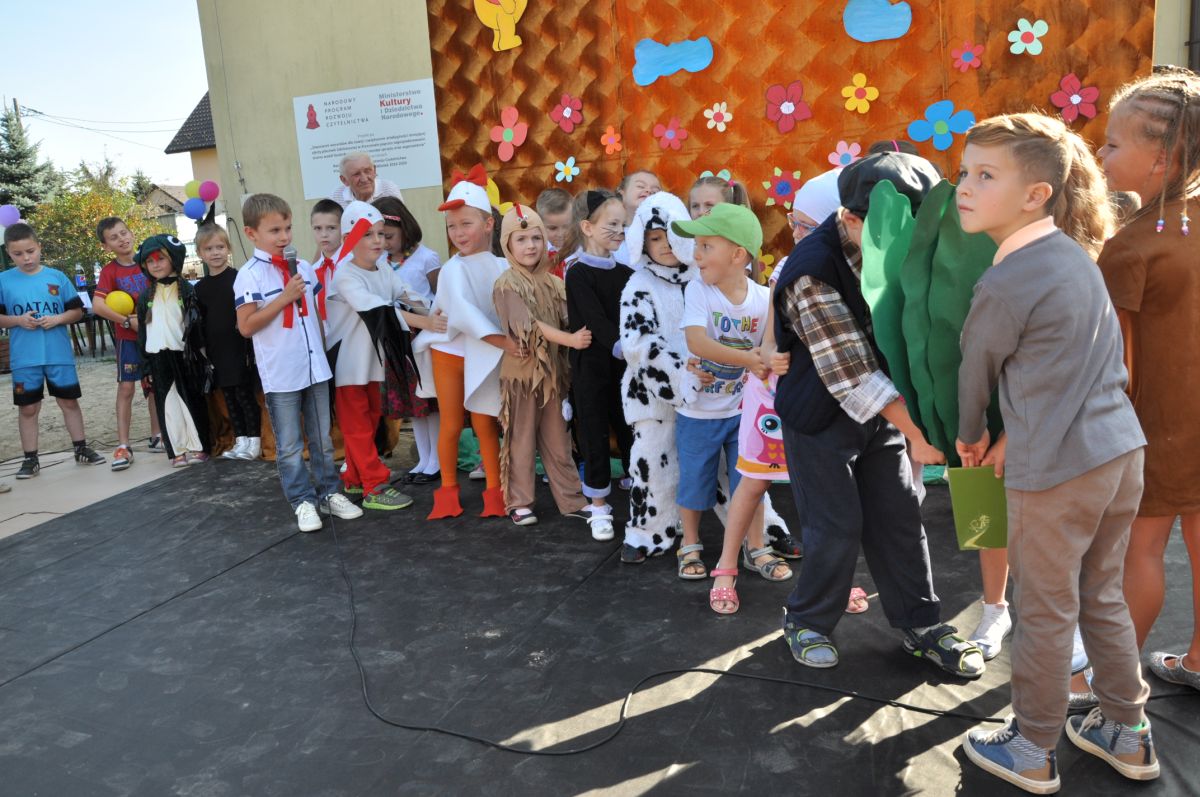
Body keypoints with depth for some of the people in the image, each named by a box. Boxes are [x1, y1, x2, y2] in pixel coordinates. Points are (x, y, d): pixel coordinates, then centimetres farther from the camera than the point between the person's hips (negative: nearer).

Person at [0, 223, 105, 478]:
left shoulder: (57, 277, 2)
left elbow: (77, 310, 5)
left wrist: (58, 319, -12)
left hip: (59, 354, 1)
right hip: (24, 358, 0)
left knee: (69, 401, 10)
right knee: (28, 408, 6)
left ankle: (81, 448, 23)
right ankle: (30, 458, 15)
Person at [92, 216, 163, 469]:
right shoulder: (109, 271, -7)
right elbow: (97, 305, -18)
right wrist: (128, 320, -20)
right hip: (128, 337, -3)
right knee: (126, 387, -6)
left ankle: (156, 437, 23)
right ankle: (123, 446, -3)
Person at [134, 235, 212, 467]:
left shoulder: (187, 290, 0)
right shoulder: (146, 296, 10)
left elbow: (197, 324, -1)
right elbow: (143, 330, 12)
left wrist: (200, 354, -5)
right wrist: (146, 365, 8)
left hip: (184, 354, -3)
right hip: (158, 357, 3)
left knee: (192, 401, 2)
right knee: (168, 404, 3)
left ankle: (198, 447, 11)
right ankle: (178, 450, 9)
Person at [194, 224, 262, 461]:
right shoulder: (200, 287, 9)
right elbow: (200, 323, 13)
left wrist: (251, 348, -12)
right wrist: (204, 353, 9)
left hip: (240, 350, -5)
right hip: (218, 353, 5)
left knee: (245, 395, 0)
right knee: (229, 397, 10)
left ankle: (254, 442, 9)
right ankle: (240, 441, 18)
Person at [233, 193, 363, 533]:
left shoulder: (304, 268, 7)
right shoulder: (250, 275, -10)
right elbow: (246, 326, -15)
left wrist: (323, 348, 13)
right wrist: (285, 297, -19)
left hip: (316, 368, 5)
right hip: (280, 375, -5)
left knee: (322, 439, 15)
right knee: (289, 446, 6)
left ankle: (328, 492, 26)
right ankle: (303, 501, 17)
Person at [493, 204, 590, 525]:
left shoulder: (551, 282, 8)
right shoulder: (507, 285, -10)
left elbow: (567, 320, 6)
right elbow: (529, 327, -20)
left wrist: (581, 334, -15)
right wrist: (570, 340, -28)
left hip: (553, 370, 5)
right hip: (522, 371, -5)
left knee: (558, 441, 13)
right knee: (522, 441, 6)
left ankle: (571, 499, 22)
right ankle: (519, 503, 18)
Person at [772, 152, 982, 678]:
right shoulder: (813, 273, -27)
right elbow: (851, 376, -29)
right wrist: (916, 431, -32)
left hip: (882, 410, 6)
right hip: (822, 416, -6)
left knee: (899, 517, 10)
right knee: (837, 527, 0)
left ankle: (921, 624, 26)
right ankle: (807, 623, 23)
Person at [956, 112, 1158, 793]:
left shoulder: (1005, 284, -18)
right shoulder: (1077, 255, 7)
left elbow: (977, 368, -3)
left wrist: (970, 435, 15)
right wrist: (1017, 433, 17)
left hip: (1054, 470, -8)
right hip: (1121, 449, 8)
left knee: (1047, 613, 7)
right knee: (1102, 599, 22)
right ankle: (1127, 734, 36)